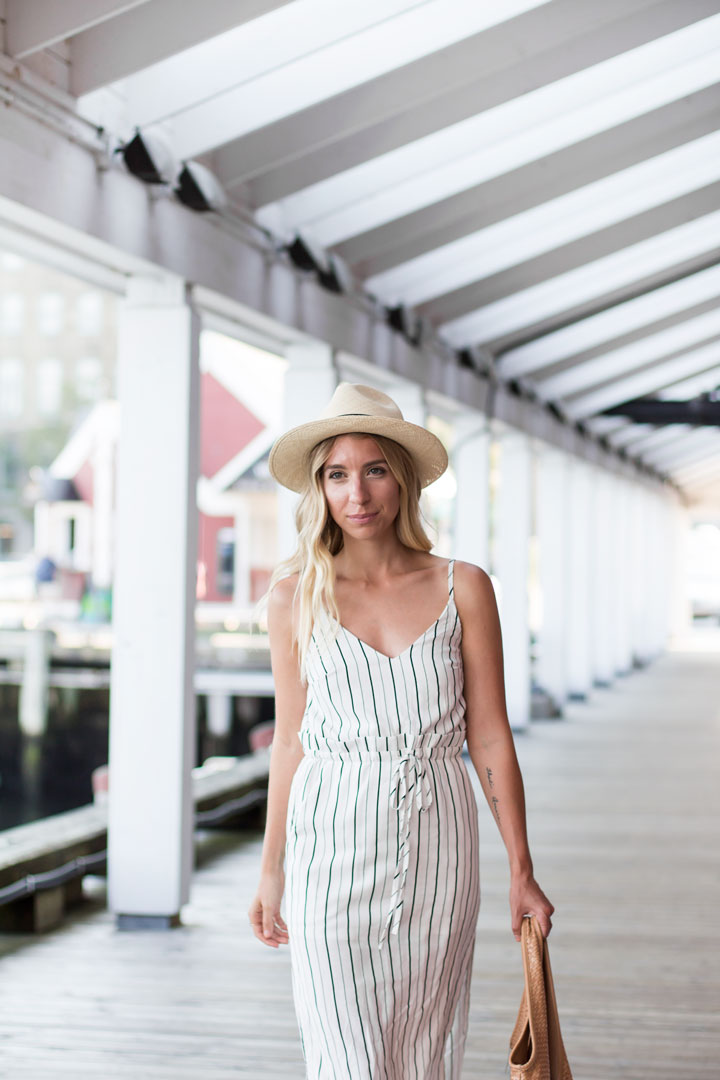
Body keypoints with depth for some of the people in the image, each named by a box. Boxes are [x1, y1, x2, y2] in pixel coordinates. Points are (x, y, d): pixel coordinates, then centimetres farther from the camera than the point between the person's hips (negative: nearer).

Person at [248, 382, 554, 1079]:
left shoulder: (462, 588, 1)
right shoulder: (295, 596, 1)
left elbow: (489, 738, 3)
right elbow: (291, 738, 7)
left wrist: (522, 872, 3)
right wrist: (272, 871, 10)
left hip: (436, 850, 1)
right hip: (334, 848, -1)